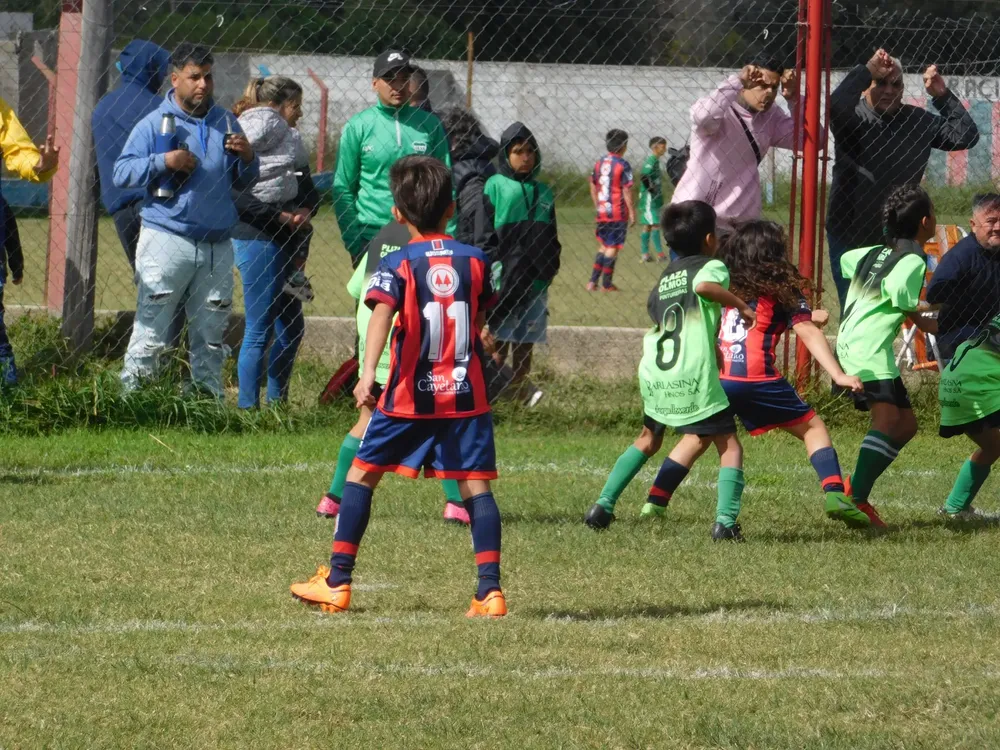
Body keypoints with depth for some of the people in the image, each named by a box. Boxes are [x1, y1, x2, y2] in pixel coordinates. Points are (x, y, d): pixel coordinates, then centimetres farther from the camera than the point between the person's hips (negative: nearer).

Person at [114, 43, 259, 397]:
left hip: (217, 245, 5)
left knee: (211, 334, 9)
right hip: (167, 239, -5)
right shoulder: (154, 123, 1)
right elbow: (121, 172, -6)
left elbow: (242, 182, 18)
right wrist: (164, 162, -18)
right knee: (150, 330, -9)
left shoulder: (225, 123, 14)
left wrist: (247, 158, -3)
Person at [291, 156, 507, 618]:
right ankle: (490, 591, -11)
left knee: (362, 474, 10)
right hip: (466, 396, 2)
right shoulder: (475, 261, 5)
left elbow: (382, 313, -24)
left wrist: (368, 373, -35)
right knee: (476, 487, 0)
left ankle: (337, 583, 12)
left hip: (408, 397, -2)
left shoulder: (397, 264, -6)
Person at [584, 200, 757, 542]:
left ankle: (603, 505, 25)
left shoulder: (665, 277, 21)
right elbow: (704, 286, -24)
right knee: (729, 447, 1)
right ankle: (726, 520, -14)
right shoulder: (711, 267, 0)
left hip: (654, 373, 7)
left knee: (648, 440, 28)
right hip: (693, 376, -7)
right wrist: (741, 306, -13)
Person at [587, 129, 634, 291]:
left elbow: (593, 187, 12)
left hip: (602, 212, 6)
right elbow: (626, 191, -14)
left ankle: (593, 281, 11)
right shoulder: (623, 165, -12)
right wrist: (632, 212, -8)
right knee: (613, 247, 1)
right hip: (618, 213, -6)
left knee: (603, 246, 17)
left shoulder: (599, 163, 7)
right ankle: (607, 284, 4)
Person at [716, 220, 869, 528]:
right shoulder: (781, 291, 7)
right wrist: (839, 376, -10)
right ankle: (834, 493, -9)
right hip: (756, 378, -4)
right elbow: (809, 334, -3)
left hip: (714, 377, 4)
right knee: (812, 427, 10)